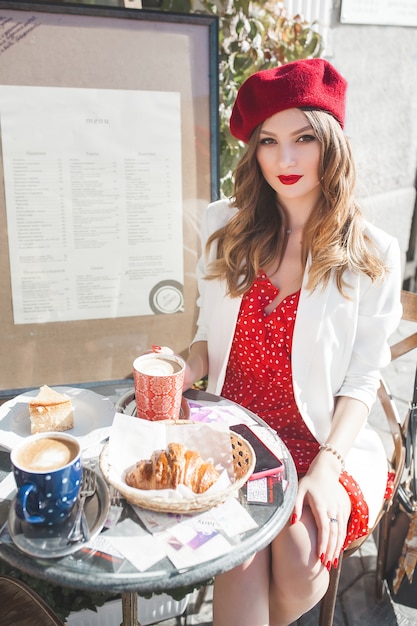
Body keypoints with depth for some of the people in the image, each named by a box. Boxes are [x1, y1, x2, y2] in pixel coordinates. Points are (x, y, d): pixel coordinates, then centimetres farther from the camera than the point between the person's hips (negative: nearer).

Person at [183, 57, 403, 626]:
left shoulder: (374, 255, -6)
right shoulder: (224, 226, 0)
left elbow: (361, 381, -4)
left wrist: (327, 469, -17)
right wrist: (184, 371, -11)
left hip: (322, 440, 0)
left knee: (300, 562, -20)